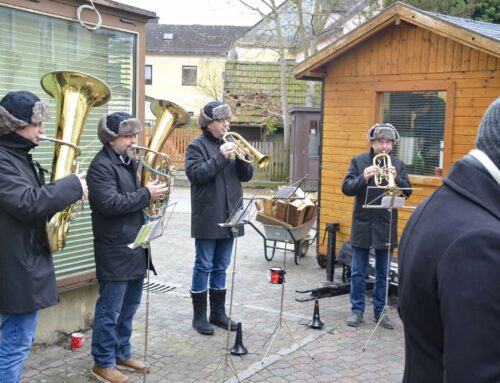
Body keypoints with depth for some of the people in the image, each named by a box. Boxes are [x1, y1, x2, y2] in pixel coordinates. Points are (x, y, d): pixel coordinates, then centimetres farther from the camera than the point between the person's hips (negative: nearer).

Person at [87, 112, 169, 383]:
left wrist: (152, 191, 5)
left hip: (135, 247, 9)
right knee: (110, 309, 1)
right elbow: (110, 203, -27)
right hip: (115, 251, -9)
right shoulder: (101, 165, -14)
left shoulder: (129, 162, 14)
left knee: (129, 306, 18)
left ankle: (123, 354, 31)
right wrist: (146, 194, -20)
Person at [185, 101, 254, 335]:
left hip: (228, 217, 6)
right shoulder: (197, 146, -4)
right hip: (207, 218, -6)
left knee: (221, 267, 12)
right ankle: (199, 316, 11)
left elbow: (246, 175, 8)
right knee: (203, 266, 1)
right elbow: (195, 174, -18)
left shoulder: (230, 143, 14)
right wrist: (221, 157, -22)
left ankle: (218, 312, 22)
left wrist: (241, 158, -11)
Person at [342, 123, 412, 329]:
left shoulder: (398, 165, 4)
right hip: (362, 225, -1)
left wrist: (396, 178, -22)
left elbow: (407, 192, -3)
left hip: (386, 227, 1)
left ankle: (380, 310, 22)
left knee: (383, 273, 10)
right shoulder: (358, 162, 0)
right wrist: (363, 178, -25)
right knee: (358, 273, 7)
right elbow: (346, 188, -7)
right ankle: (357, 310, 19)